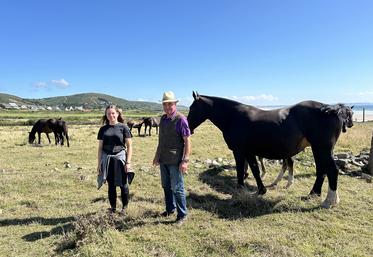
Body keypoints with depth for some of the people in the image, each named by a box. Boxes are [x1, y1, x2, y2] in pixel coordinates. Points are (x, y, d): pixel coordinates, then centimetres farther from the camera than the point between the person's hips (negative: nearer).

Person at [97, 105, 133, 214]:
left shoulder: (123, 127, -1)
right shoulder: (103, 129, 8)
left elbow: (129, 146, -2)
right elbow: (100, 147, 11)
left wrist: (128, 162, -8)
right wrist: (99, 163, 8)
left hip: (120, 158, -3)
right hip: (107, 160, 3)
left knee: (123, 184, 5)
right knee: (111, 185, 11)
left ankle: (124, 207, 22)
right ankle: (113, 207, 25)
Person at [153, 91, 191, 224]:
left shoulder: (181, 119, -13)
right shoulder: (163, 119, 8)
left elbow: (187, 141, -15)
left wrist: (185, 161, -20)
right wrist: (157, 156, 18)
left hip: (175, 161, -7)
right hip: (163, 159, 7)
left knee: (177, 188, 3)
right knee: (166, 186, 18)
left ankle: (182, 214, 19)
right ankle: (170, 209, 37)